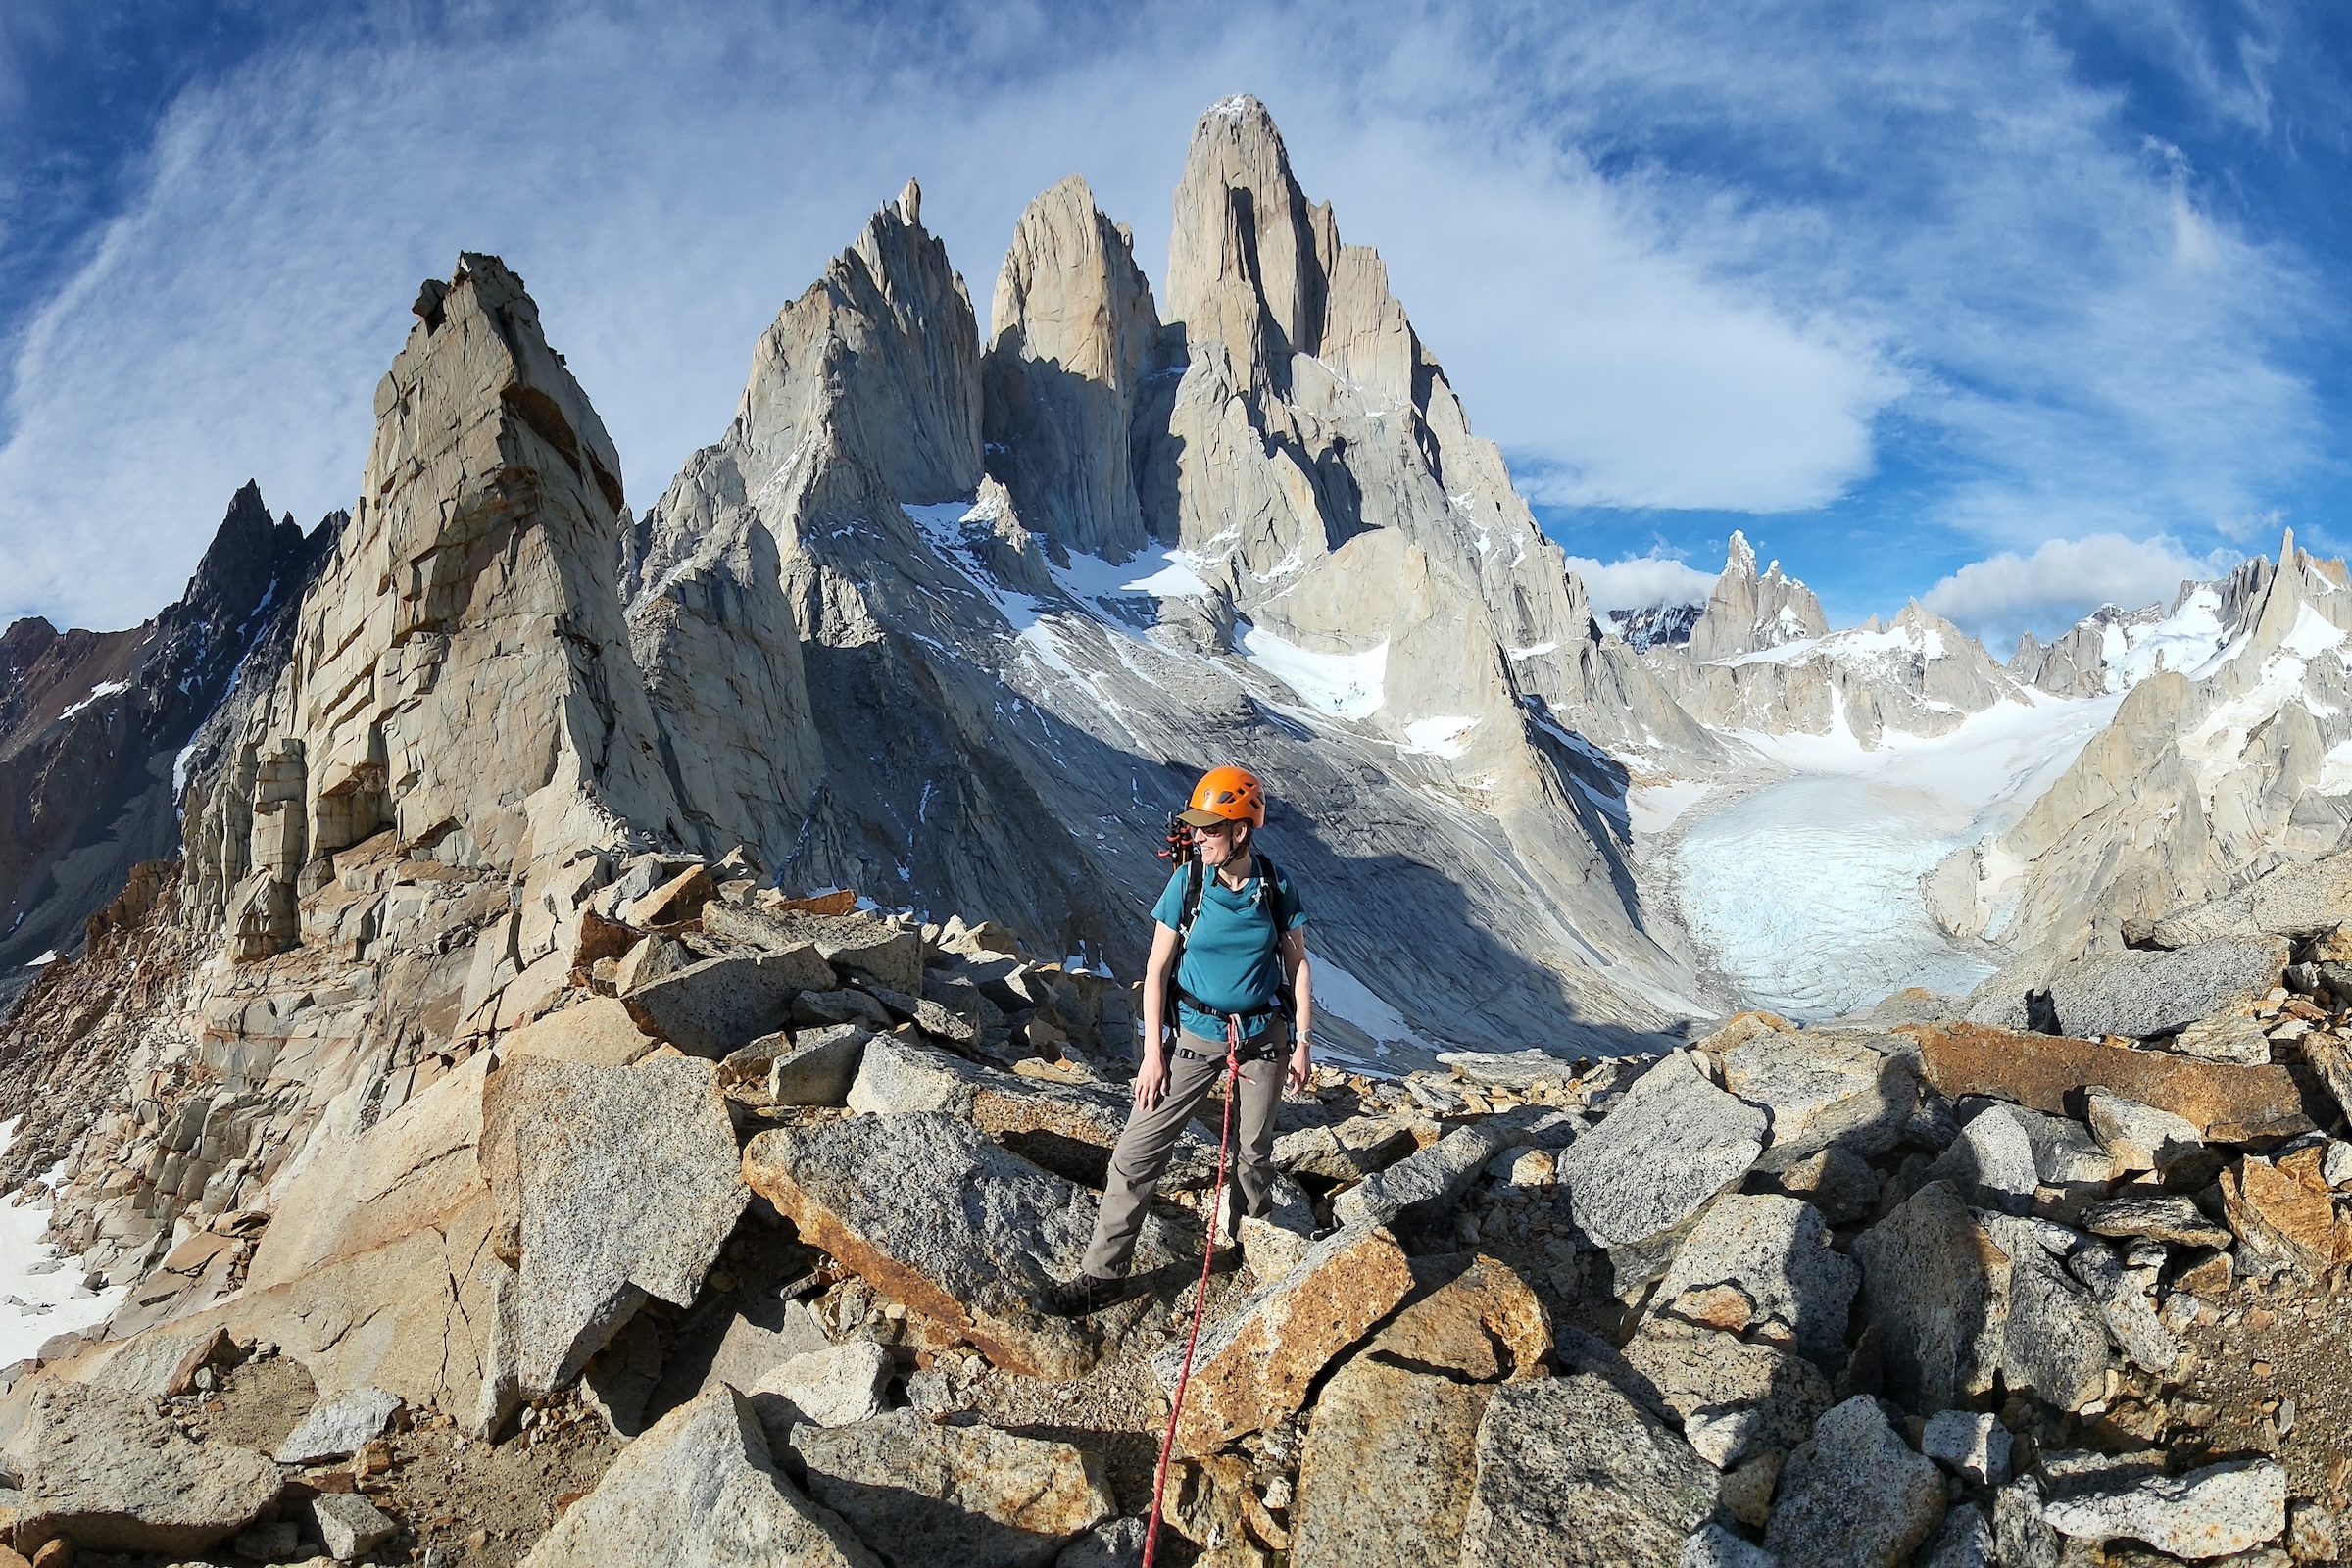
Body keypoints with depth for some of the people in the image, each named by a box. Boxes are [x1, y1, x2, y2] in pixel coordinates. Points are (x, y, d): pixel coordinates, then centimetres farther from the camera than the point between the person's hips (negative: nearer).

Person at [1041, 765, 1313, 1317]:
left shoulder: (1278, 890, -8)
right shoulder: (1187, 883, -11)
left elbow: (1298, 967, 2)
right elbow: (1157, 969, -7)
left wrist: (1302, 1044, 1)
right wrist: (1153, 1052, -9)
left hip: (1263, 1034, 1)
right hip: (1196, 1033, 0)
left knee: (1255, 1150, 13)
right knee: (1138, 1149, -6)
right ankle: (1103, 1273, 2)